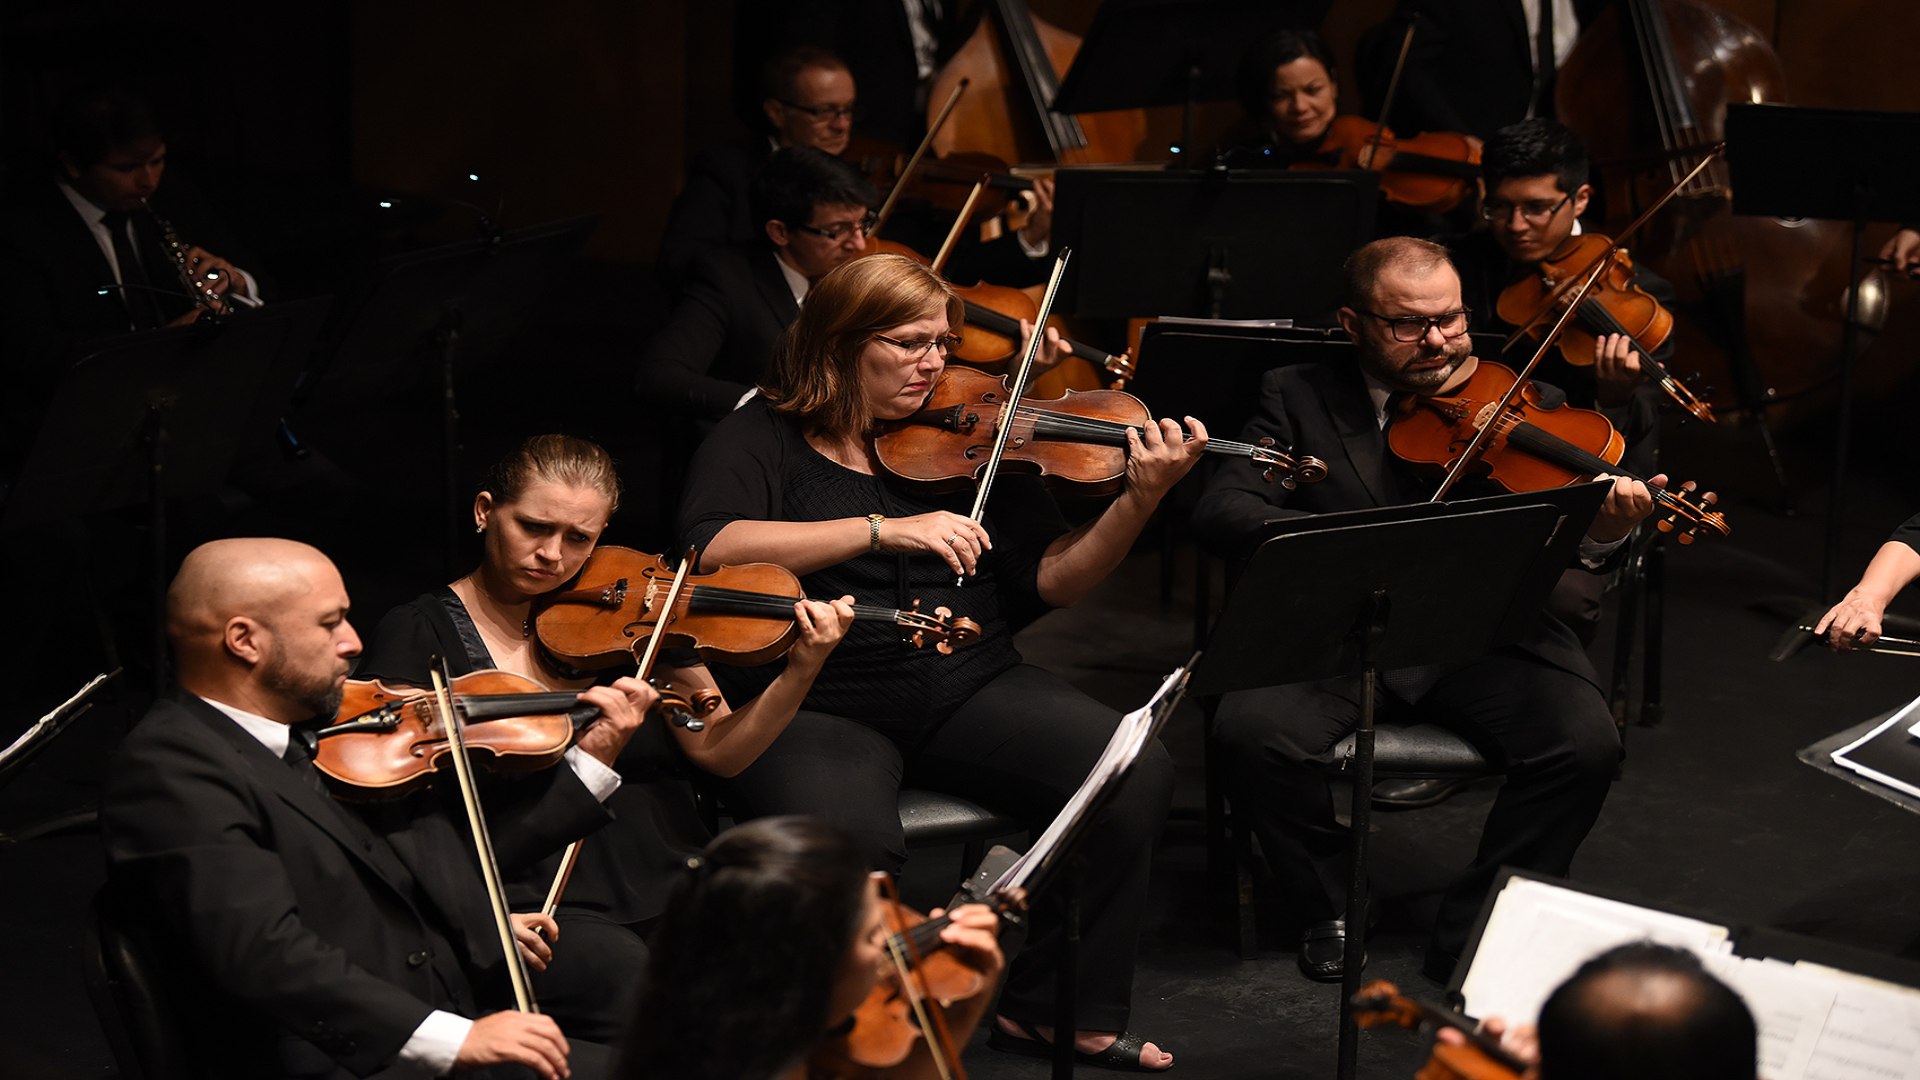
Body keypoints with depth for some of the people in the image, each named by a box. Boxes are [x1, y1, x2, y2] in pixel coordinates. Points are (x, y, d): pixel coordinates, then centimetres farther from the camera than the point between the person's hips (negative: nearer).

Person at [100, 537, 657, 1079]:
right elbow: (267, 955, -23)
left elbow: (459, 857, 23)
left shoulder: (330, 730, 14)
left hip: (467, 1035, 8)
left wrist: (592, 759, 20)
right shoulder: (168, 770, -11)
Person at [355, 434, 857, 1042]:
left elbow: (718, 750, 10)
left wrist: (801, 672, -8)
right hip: (535, 900, -3)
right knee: (627, 974, -36)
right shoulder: (419, 635, 4)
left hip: (668, 879, 4)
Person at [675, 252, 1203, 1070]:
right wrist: (881, 531, -24)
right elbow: (712, 549, -18)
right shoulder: (761, 439, 2)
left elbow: (1050, 580, 8)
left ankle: (1053, 1007, 0)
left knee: (1135, 774, -18)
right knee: (847, 842, -36)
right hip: (814, 705, -4)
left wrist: (1139, 501, -10)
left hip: (967, 688, 4)